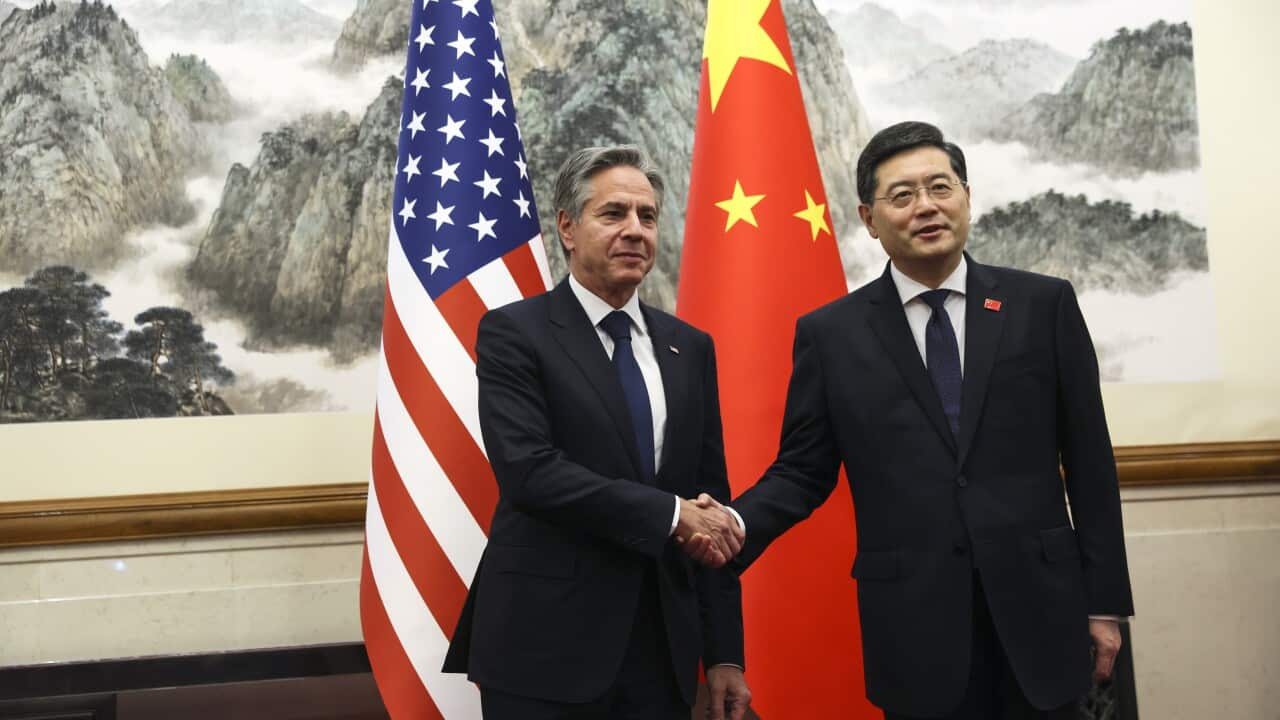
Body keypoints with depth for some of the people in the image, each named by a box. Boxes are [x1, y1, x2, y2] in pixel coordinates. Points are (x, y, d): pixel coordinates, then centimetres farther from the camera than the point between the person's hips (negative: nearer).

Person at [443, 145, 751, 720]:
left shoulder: (689, 347, 10)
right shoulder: (514, 332, -5)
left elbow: (713, 503, 9)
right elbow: (528, 469, -18)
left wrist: (725, 652, 6)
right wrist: (669, 515, -17)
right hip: (547, 648, -4)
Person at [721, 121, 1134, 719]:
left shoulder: (1043, 305, 3)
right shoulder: (829, 333, 1)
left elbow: (1089, 462, 4)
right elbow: (801, 471, 3)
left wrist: (1105, 601, 3)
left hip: (1038, 609, 1)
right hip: (916, 629, -1)